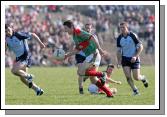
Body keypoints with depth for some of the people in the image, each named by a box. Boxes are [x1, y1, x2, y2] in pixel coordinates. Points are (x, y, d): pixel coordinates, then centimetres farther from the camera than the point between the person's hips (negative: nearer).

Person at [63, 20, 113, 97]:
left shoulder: (78, 32, -13)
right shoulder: (74, 36, 17)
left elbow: (91, 37, -22)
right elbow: (77, 50, 24)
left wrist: (99, 48, -28)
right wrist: (67, 55, 15)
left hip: (92, 54, -10)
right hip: (89, 56, 10)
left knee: (80, 72, -16)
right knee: (93, 79, 9)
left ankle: (101, 74, -12)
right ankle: (109, 93, 11)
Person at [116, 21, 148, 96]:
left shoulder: (133, 36, -12)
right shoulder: (119, 38, 0)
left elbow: (140, 47, -10)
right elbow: (119, 51, 9)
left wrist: (135, 56, -21)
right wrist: (119, 62, 1)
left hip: (134, 59, -3)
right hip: (125, 59, 3)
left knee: (136, 77, -3)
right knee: (128, 77, -11)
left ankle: (143, 78, 32)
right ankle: (135, 91, 3)